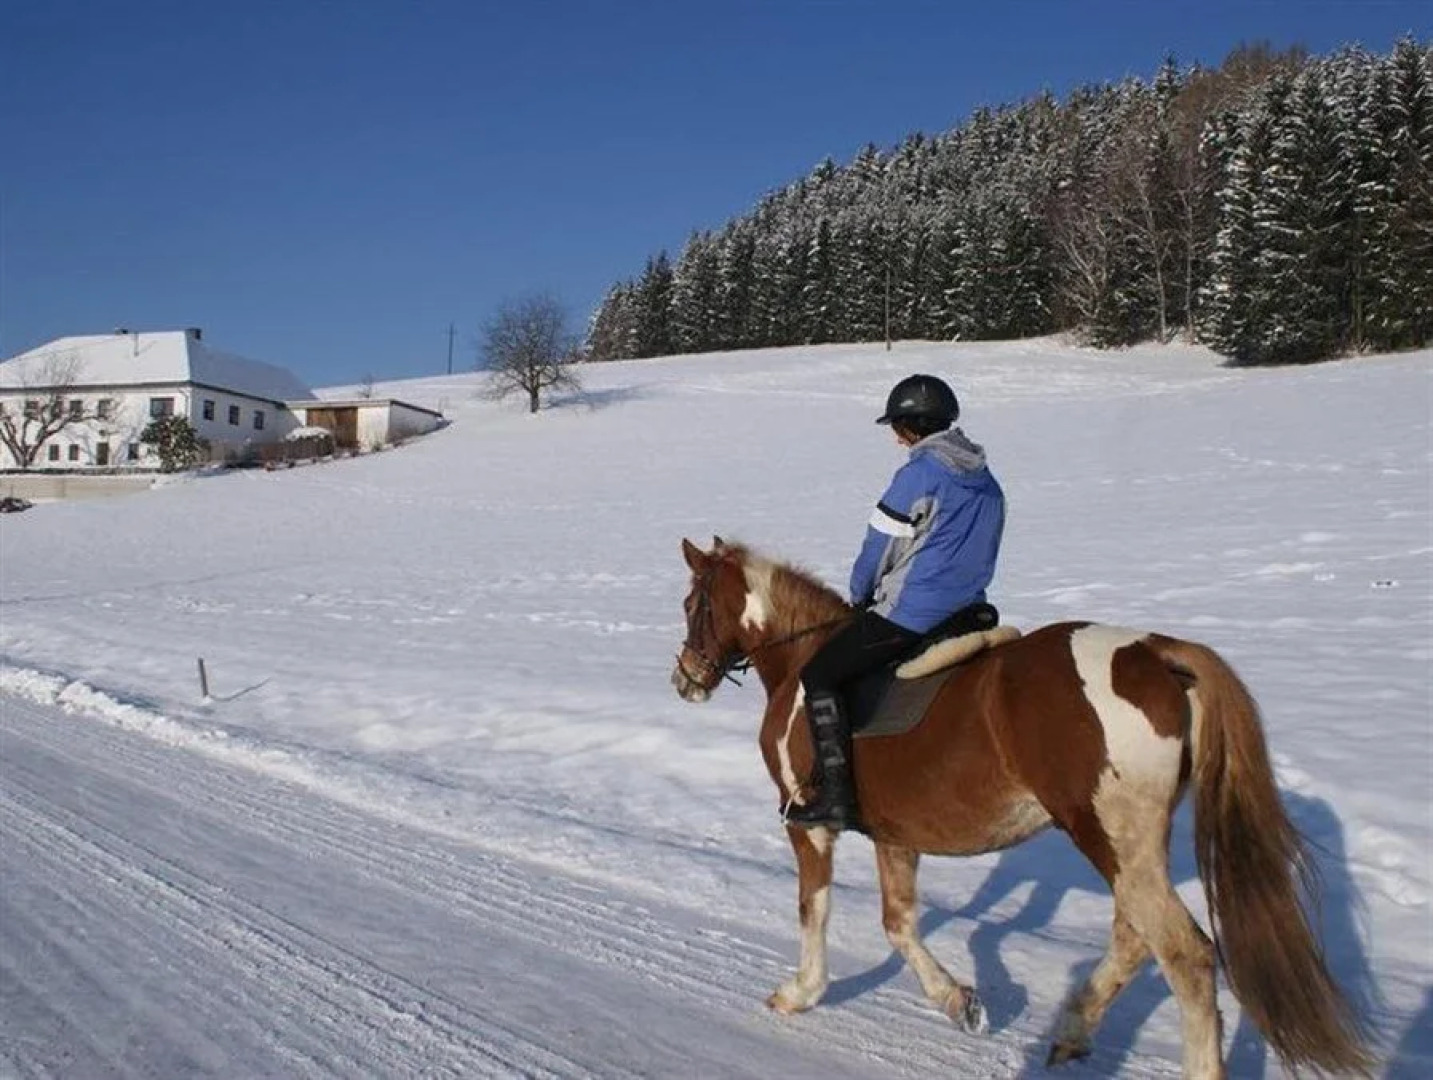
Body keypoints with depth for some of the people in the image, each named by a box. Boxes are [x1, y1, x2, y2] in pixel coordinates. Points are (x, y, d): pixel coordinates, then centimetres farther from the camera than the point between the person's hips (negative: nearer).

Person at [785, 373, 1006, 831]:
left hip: (909, 613, -9)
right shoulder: (987, 481, 12)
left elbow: (879, 547, -9)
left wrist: (860, 596, 10)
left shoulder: (919, 474, -13)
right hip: (969, 613, 9)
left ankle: (836, 797, -8)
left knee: (819, 676, -1)